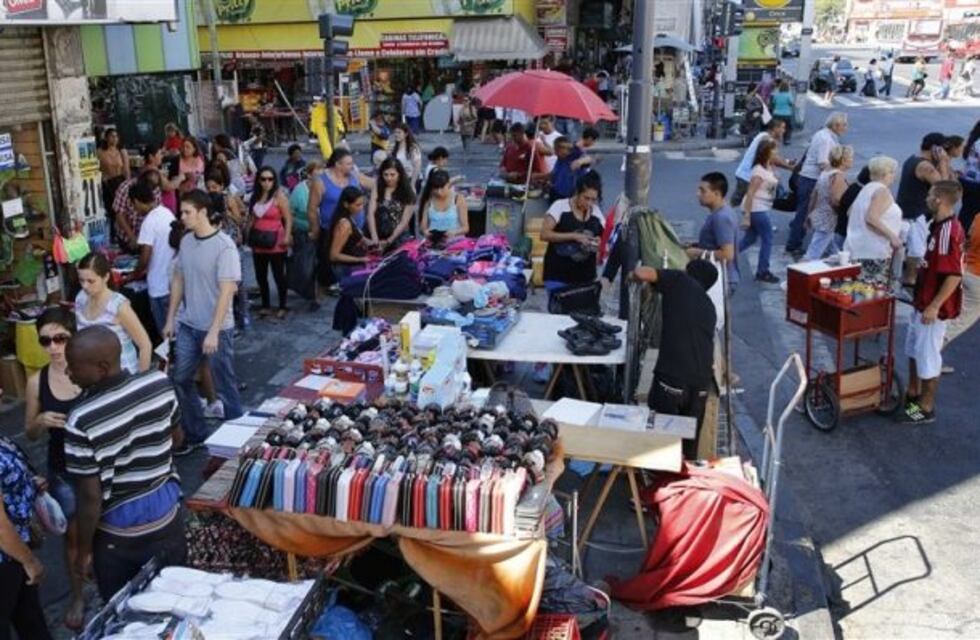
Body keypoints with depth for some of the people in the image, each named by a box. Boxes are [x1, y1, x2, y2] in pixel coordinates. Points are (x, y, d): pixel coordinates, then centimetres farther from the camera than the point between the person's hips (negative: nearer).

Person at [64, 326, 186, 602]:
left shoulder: (82, 422, -28)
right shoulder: (160, 384, -16)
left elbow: (90, 497, -20)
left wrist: (83, 550, -5)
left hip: (118, 535, -3)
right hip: (167, 517, 4)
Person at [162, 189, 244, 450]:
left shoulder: (224, 246, -18)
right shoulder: (186, 241, 2)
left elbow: (227, 291, -20)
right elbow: (178, 280, 12)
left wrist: (213, 332, -23)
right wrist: (170, 319, 12)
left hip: (217, 329, -6)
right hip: (188, 326, 7)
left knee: (224, 385, 5)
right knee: (180, 379, 12)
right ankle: (196, 433, 29)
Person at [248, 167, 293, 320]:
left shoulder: (279, 196, -9)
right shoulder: (255, 197, 9)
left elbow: (288, 219, -11)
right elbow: (251, 218, 16)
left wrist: (287, 237, -19)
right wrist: (249, 235, 10)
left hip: (275, 243, -6)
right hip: (258, 242, 6)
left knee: (278, 275, 1)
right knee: (260, 275, 11)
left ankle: (282, 307, 12)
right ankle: (265, 306, 24)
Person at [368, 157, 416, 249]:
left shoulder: (408, 193, 0)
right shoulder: (377, 187, 4)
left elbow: (404, 222, -2)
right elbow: (371, 213, -5)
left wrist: (389, 241, -9)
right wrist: (374, 238, -16)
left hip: (397, 239, -1)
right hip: (377, 235, 1)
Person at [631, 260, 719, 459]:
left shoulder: (680, 281, 7)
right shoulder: (709, 307, 23)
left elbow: (642, 273, -6)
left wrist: (635, 273, 15)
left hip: (671, 378, -6)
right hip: (701, 384, 6)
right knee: (689, 446, 15)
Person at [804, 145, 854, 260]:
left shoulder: (826, 173, 12)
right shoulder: (839, 176, -17)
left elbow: (814, 195, 17)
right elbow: (837, 201, -26)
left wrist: (810, 213, 24)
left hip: (819, 217, 10)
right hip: (828, 220, -10)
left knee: (836, 253, 15)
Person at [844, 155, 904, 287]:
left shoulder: (867, 188, 18)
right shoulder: (882, 190, -10)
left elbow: (850, 212, 26)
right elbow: (872, 218, -23)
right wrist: (892, 236, -19)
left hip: (858, 249, 10)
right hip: (873, 252, -10)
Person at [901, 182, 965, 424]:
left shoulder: (950, 231, -24)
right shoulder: (939, 225, 5)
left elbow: (954, 276, -26)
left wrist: (934, 306, -24)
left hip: (933, 306, -10)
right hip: (923, 301, 10)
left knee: (928, 355, 2)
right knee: (914, 349, 22)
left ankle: (926, 408, 14)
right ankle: (913, 393, 37)